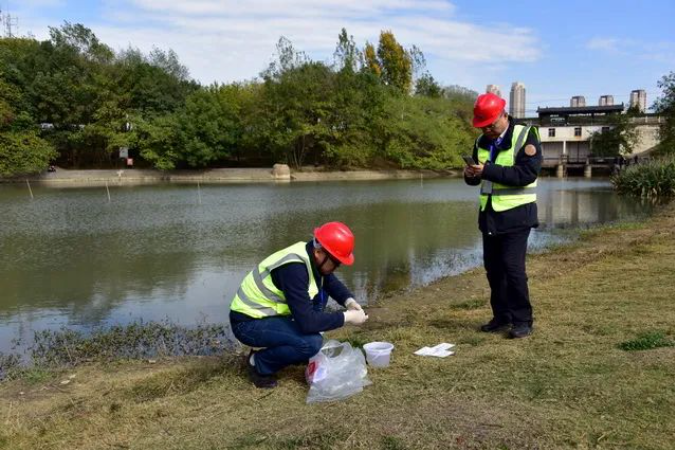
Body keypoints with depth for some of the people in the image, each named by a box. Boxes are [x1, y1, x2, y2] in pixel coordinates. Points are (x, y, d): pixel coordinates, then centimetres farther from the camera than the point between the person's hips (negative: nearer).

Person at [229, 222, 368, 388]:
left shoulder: (311, 255, -4)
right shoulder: (293, 268, -31)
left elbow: (331, 282, 14)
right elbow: (307, 322, -32)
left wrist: (349, 301, -5)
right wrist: (346, 317, -22)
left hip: (268, 311, 9)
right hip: (248, 323, -9)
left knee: (320, 292, 6)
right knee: (312, 343, -25)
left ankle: (284, 346, 12)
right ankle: (259, 364, -2)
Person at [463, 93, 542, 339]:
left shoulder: (525, 136, -9)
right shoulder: (482, 142, 10)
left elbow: (527, 173, -21)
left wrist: (488, 170, -26)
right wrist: (471, 175, -8)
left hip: (516, 214, -6)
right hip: (489, 214, 6)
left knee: (513, 266, -10)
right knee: (493, 266, 9)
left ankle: (522, 320, 2)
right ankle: (502, 317, 21)